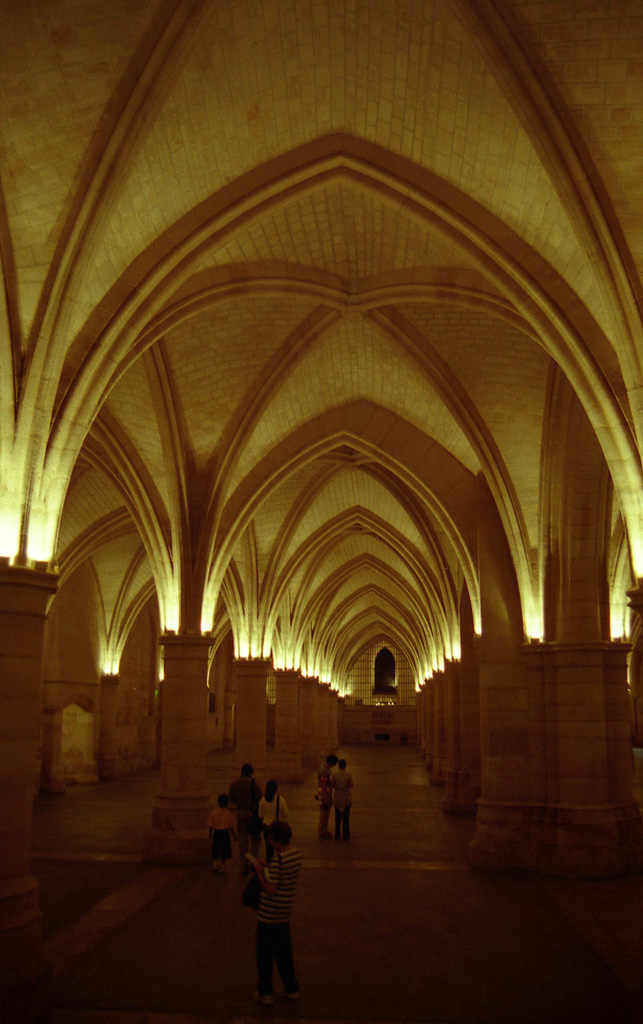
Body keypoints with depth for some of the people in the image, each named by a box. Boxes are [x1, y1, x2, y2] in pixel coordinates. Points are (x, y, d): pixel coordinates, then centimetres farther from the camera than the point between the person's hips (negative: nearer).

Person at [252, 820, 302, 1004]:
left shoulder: (279, 859, -26)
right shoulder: (296, 854, 0)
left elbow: (271, 890, -26)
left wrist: (260, 873, -14)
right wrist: (266, 869, 8)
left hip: (269, 915, -8)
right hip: (284, 913, 8)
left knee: (264, 954, 11)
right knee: (283, 952, 21)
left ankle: (264, 992, 23)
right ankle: (291, 989, 29)